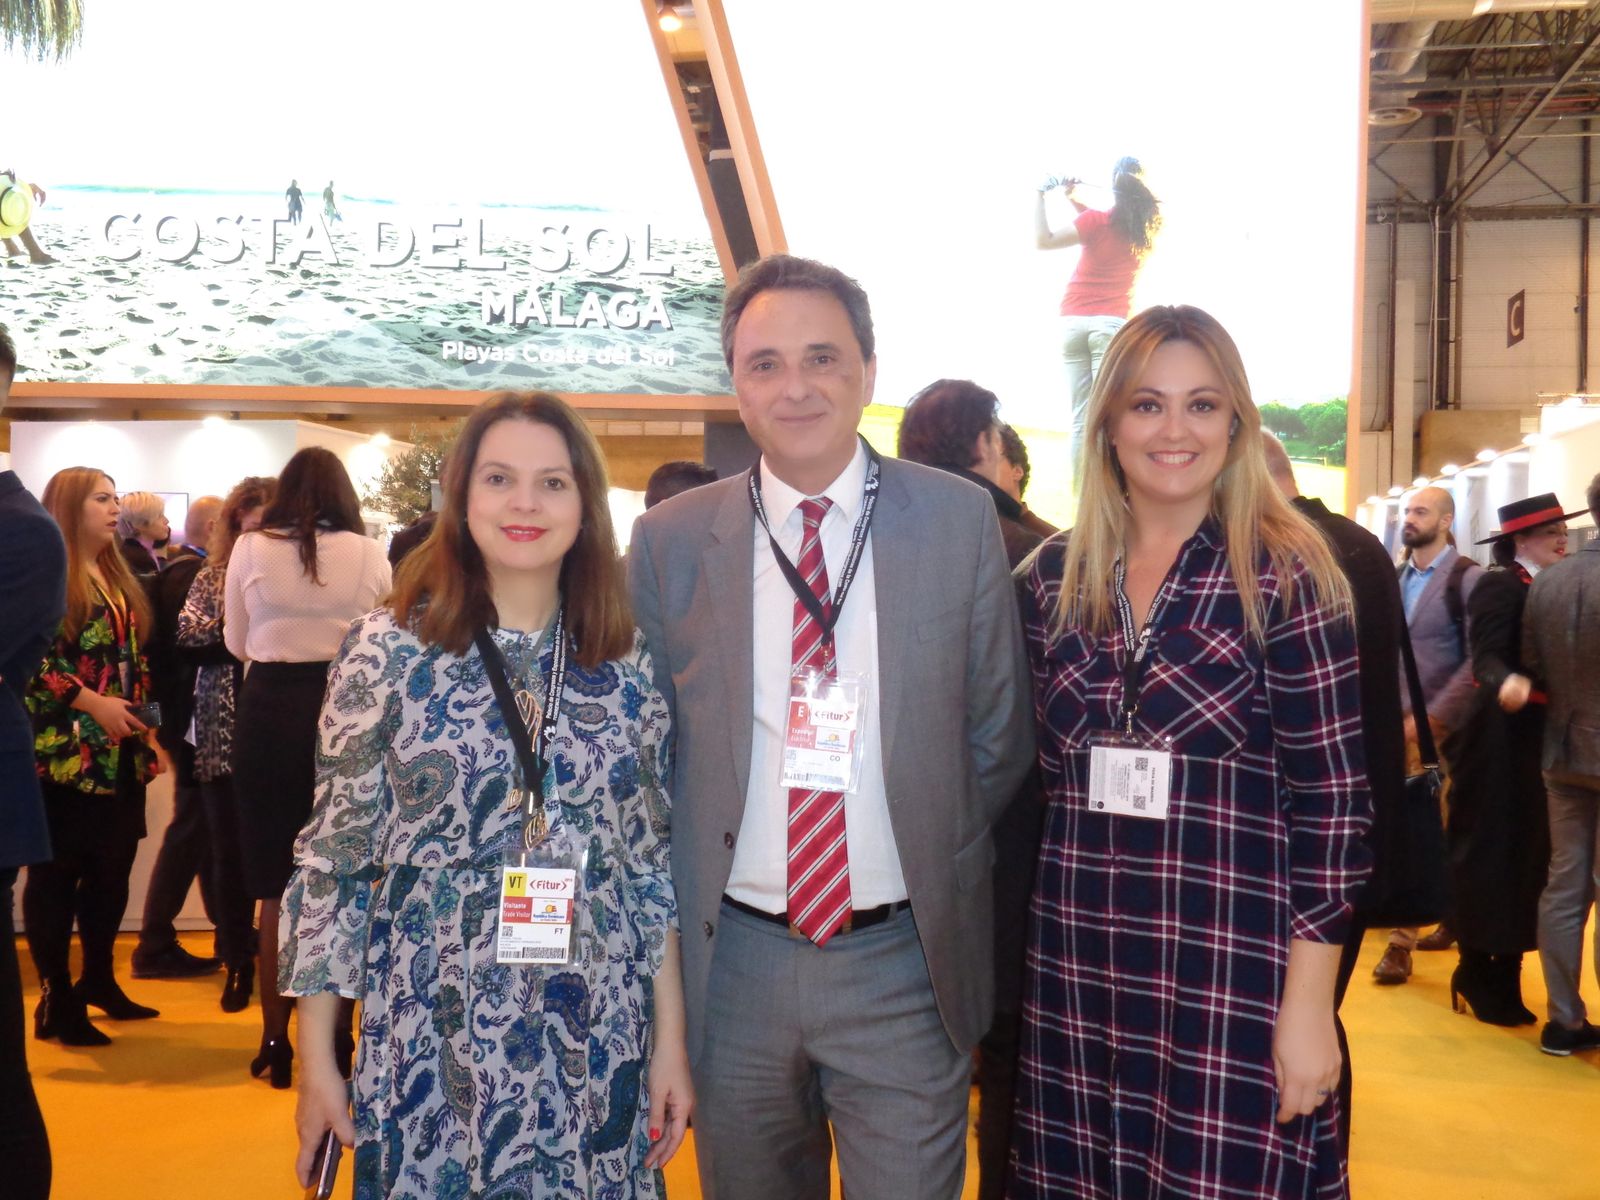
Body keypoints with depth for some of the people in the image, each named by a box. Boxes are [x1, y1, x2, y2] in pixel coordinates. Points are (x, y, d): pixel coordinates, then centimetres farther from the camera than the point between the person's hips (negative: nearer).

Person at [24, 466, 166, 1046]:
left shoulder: (119, 578, 18)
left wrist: (144, 726, 13)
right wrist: (92, 702, -19)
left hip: (121, 753, 8)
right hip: (65, 752, -8)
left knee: (112, 871, 12)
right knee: (57, 875, -1)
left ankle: (99, 981, 25)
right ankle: (56, 1001, 5)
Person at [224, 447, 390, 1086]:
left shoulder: (251, 549, -1)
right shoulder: (368, 554, -3)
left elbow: (236, 643, 10)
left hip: (270, 710, 0)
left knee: (277, 888, 8)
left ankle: (276, 1039, 12)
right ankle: (334, 1035, 18)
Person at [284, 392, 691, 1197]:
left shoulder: (628, 665, 1)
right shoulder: (389, 650, -6)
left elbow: (652, 864, 6)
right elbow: (333, 861, -3)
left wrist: (671, 1040, 4)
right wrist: (316, 1060, -2)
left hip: (597, 1054, 2)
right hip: (433, 1046, -2)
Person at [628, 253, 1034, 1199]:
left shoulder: (960, 521, -2)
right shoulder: (669, 541, -1)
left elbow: (1000, 733, 5)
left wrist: (936, 863, 2)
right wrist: (679, 913, 2)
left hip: (905, 963, -1)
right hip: (730, 964, 1)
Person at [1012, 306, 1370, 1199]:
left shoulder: (1286, 575, -7)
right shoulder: (1055, 575, 5)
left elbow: (1331, 804, -8)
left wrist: (1308, 1005, -10)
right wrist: (1018, 945, 11)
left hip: (1232, 975, -4)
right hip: (1074, 970, 4)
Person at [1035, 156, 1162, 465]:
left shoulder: (1097, 221, -6)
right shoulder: (1149, 226, 5)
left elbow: (1044, 240, -13)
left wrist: (1040, 197, -3)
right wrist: (1076, 202, 6)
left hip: (1073, 321, 0)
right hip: (1111, 322, 0)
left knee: (1080, 416, 2)